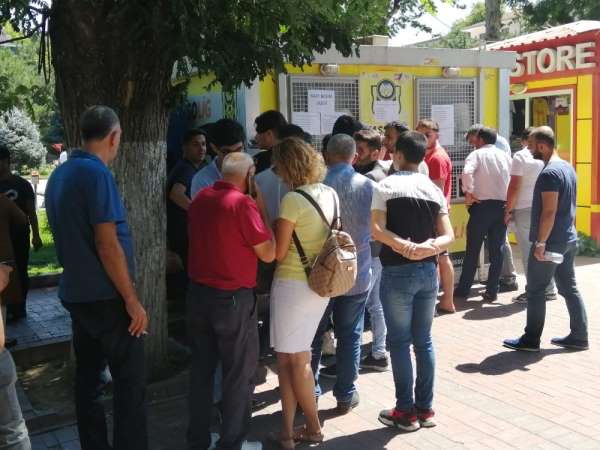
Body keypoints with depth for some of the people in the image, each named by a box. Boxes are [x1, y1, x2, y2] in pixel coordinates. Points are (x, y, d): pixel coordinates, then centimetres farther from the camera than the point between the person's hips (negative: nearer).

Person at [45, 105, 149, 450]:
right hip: (106, 297, -9)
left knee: (89, 378, 15)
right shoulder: (97, 173, -17)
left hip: (76, 293, 9)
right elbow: (107, 245, -20)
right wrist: (132, 300, -15)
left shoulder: (60, 174, 9)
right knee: (131, 382, -1)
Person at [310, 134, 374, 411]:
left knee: (314, 335, 13)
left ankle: (310, 391, 22)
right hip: (357, 274, 1)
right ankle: (345, 394, 19)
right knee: (350, 336, 12)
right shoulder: (368, 186, -7)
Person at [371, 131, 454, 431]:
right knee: (424, 341, 13)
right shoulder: (434, 189, 9)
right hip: (428, 270, 5)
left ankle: (406, 411, 12)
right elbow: (448, 236, 1)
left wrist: (405, 246, -20)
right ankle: (425, 408, 21)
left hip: (397, 272, -5)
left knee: (400, 342, 5)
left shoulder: (386, 186, -5)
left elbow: (377, 230, -17)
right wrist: (428, 248, -14)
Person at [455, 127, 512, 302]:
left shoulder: (477, 154, -1)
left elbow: (467, 172, -20)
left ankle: (463, 289, 11)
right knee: (497, 250, 6)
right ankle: (492, 292, 6)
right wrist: (510, 203, 15)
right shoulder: (505, 156, 14)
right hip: (502, 206, 4)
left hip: (482, 205, -4)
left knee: (473, 249, 4)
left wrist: (468, 192, -12)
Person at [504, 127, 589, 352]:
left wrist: (540, 243, -20)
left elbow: (549, 211, -23)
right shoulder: (568, 167, 12)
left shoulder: (549, 173, -18)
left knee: (536, 290, 0)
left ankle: (531, 340, 6)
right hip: (569, 240, 9)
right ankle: (579, 337, 18)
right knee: (569, 288, 13)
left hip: (551, 242, -9)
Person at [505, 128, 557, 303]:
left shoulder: (521, 156, -7)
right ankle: (549, 289, 18)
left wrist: (508, 210, -4)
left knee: (528, 252, 1)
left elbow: (514, 187, -11)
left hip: (524, 209, -5)